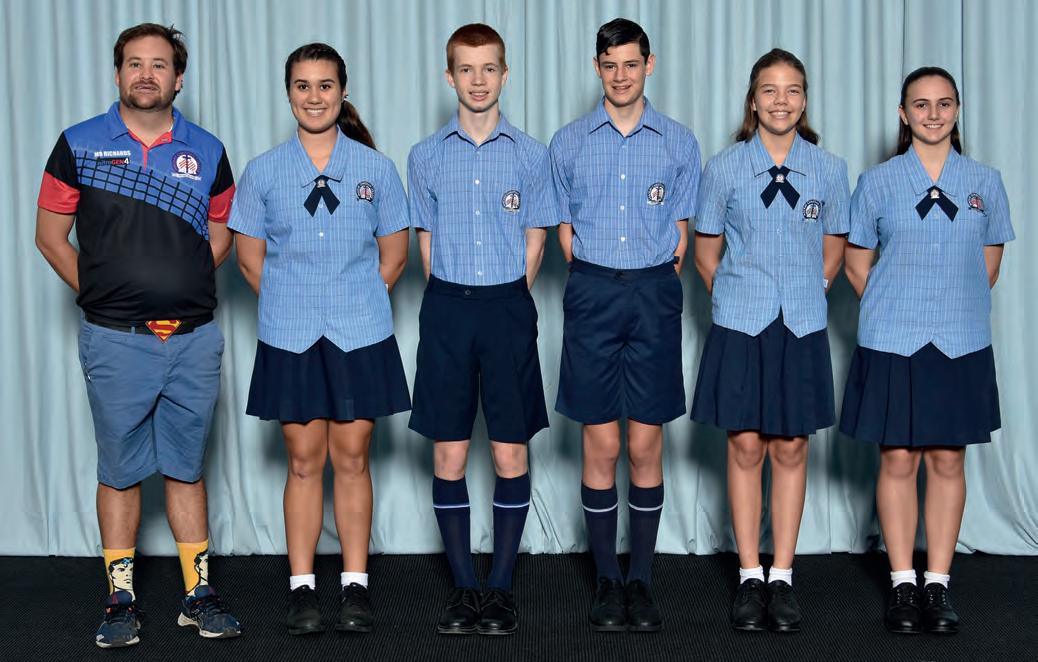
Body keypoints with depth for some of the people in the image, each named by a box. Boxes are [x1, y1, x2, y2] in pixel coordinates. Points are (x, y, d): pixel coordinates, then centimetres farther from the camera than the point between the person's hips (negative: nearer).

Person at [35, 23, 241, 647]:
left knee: (187, 467, 11)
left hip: (193, 338, 2)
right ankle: (122, 600, 15)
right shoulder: (79, 145, 1)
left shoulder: (206, 151, 6)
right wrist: (100, 292, 0)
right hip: (116, 339, -2)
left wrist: (184, 290, 6)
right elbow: (51, 235, 5)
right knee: (121, 471, 6)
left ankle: (198, 594, 19)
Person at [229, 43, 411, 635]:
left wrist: (358, 304, 3)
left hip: (361, 336, 0)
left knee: (352, 458, 4)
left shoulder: (376, 168, 3)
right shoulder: (263, 171, 3)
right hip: (290, 339, 0)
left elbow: (394, 254, 8)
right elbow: (250, 256, 9)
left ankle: (355, 585, 14)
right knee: (304, 461, 5)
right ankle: (302, 587, 14)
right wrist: (291, 306, 3)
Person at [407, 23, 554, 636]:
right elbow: (426, 240, 11)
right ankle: (464, 586, 15)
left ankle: (502, 586, 13)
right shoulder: (427, 156, 5)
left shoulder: (531, 155, 3)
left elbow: (534, 242, 8)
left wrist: (506, 303, 4)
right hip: (446, 309, 1)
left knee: (511, 452, 1)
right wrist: (456, 301, 6)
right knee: (449, 454, 3)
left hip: (508, 309, -1)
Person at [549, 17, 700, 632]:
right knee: (602, 446, 1)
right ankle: (608, 579, 12)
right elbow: (564, 227, 12)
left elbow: (681, 230, 11)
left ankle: (643, 579, 11)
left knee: (646, 445, 1)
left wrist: (660, 283, 3)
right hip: (592, 292, 0)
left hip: (654, 294, 0)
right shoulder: (569, 142, 7)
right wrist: (594, 282, 7)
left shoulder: (680, 142, 6)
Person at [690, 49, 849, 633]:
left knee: (790, 449, 5)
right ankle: (750, 578, 13)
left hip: (802, 327, 1)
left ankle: (782, 578, 14)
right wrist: (735, 299, 6)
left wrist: (808, 297, 8)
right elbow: (706, 251, 9)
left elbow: (833, 250, 13)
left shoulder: (829, 169, 2)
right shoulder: (724, 168, 0)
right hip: (740, 327, -1)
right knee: (746, 448, 3)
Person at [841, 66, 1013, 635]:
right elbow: (857, 266, 7)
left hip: (961, 344, 1)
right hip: (892, 345, -1)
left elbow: (988, 268, 13)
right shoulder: (877, 182, 1)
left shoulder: (985, 183, 6)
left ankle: (938, 585, 14)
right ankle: (902, 584, 12)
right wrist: (894, 312, 7)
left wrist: (955, 311, 8)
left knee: (947, 460, 6)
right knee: (898, 460, 2)